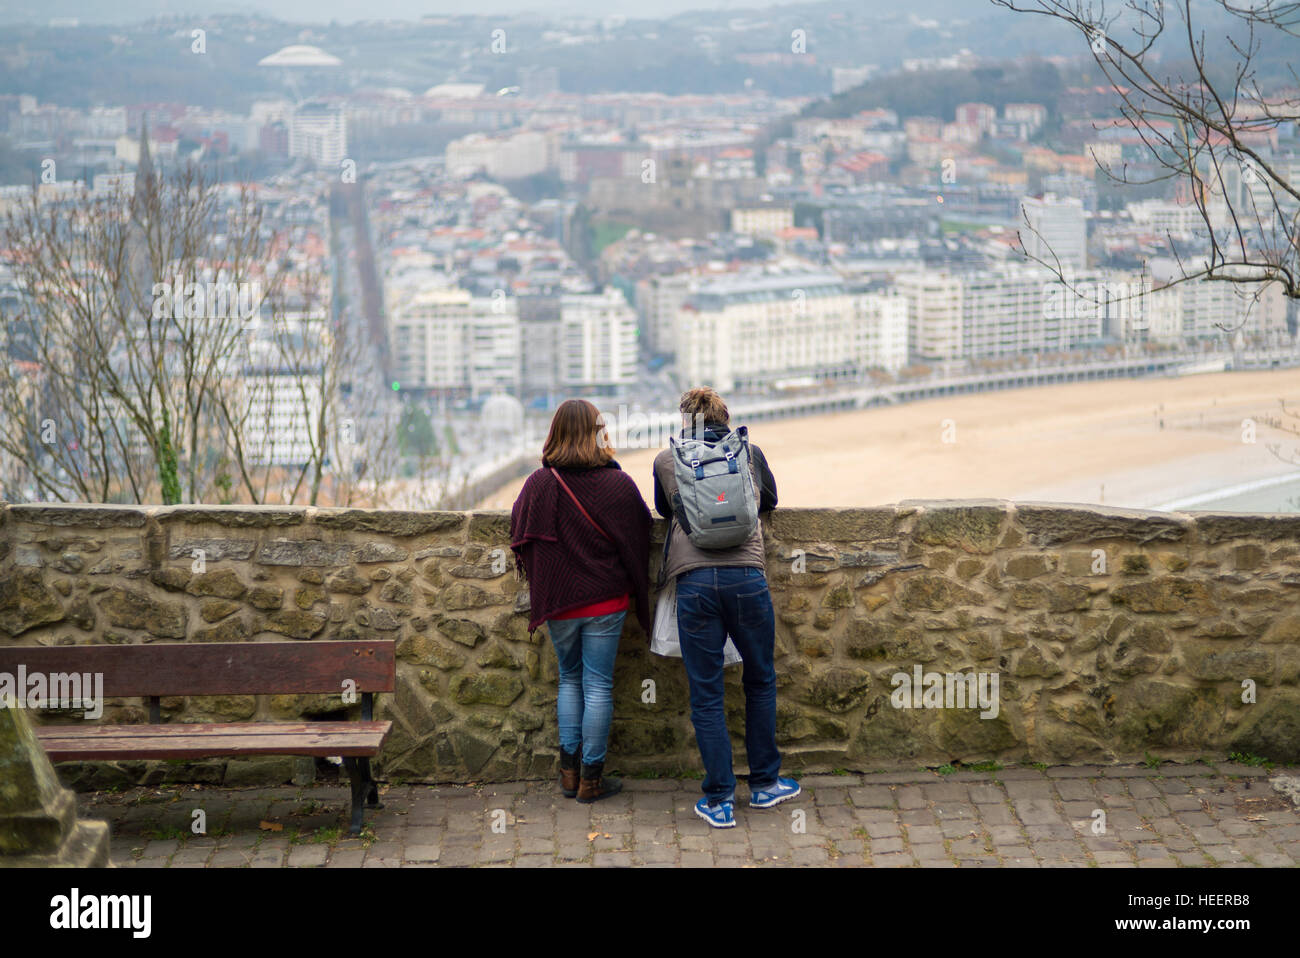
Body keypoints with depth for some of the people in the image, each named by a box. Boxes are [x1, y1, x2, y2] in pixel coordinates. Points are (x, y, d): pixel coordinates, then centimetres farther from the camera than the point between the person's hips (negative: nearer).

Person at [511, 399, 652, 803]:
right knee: (598, 686, 5)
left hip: (559, 602, 2)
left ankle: (569, 770, 19)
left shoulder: (539, 484, -8)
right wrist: (639, 597, 8)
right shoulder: (618, 485, -11)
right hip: (606, 602, -2)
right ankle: (591, 777, 10)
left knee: (570, 680, 19)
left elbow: (520, 536, 2)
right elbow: (637, 544, -4)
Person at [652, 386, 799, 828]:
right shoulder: (750, 453, 13)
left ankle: (720, 800, 8)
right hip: (746, 576, 1)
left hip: (694, 580, 0)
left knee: (705, 694, 5)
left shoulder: (665, 461, 11)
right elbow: (769, 500, 31)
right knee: (760, 681, 18)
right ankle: (764, 783, 26)